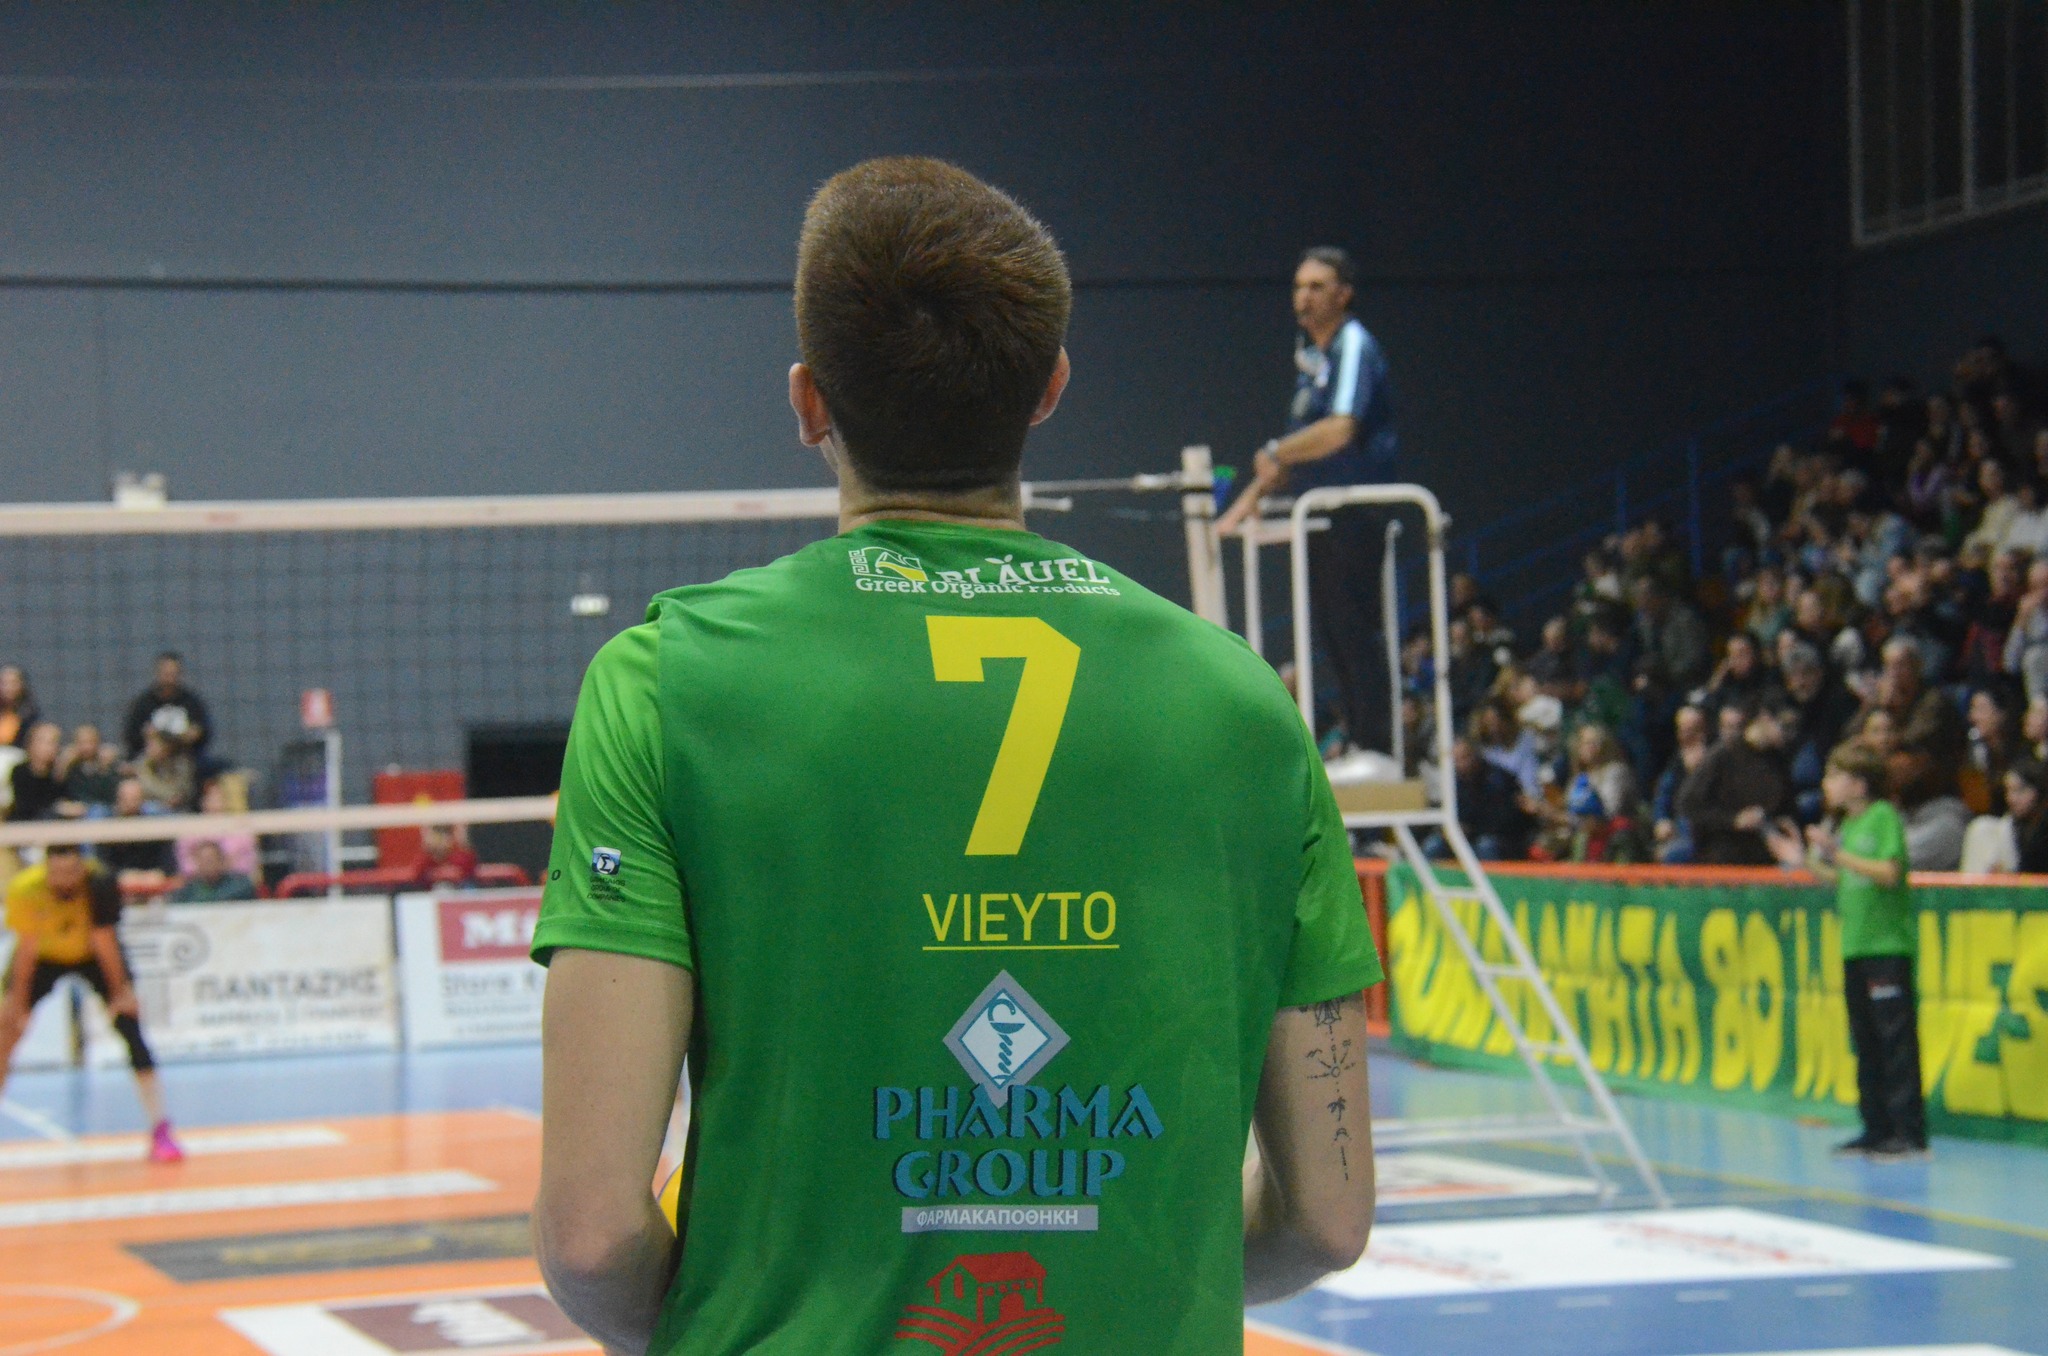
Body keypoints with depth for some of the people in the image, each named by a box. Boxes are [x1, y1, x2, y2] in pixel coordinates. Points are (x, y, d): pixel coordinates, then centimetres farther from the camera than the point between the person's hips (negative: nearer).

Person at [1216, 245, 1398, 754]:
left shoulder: (1355, 346, -11)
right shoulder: (1308, 351, 16)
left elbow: (1339, 430, -25)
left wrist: (1274, 453, -13)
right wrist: (1255, 494, 17)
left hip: (1354, 515, -9)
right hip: (1317, 515, 9)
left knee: (1356, 630, -8)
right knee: (1329, 631, 11)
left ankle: (1377, 748, -5)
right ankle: (1356, 741, 16)